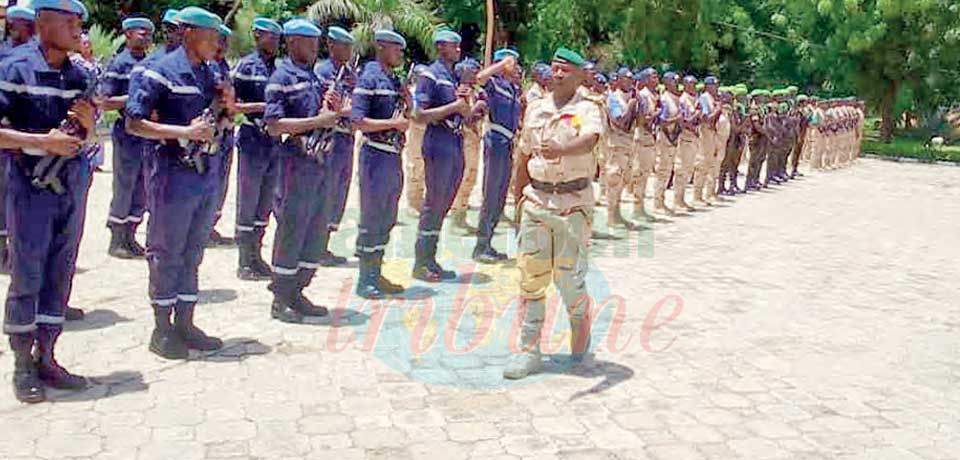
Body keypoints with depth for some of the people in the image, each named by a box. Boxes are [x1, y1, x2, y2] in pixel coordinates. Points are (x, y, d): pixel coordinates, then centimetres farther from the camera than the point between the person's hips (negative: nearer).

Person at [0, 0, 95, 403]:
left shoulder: (80, 75, 9)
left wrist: (89, 122, -5)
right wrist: (42, 140, -19)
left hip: (73, 184, 6)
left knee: (61, 275, 9)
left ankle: (46, 358, 20)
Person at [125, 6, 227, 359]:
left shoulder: (211, 73, 12)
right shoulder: (161, 72, -9)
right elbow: (134, 123, -14)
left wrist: (227, 105, 0)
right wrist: (185, 131, -21)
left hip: (209, 171, 7)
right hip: (175, 171, -7)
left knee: (193, 251, 13)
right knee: (167, 253, 3)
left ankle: (184, 323, 23)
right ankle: (162, 329, 14)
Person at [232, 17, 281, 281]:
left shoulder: (278, 68, 12)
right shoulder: (246, 66, -7)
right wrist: (263, 106, -19)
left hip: (274, 141, 7)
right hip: (252, 140, -7)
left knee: (266, 204, 12)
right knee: (247, 203, 1)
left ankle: (256, 256, 23)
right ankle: (244, 263, 9)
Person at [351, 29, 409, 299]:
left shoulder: (395, 80, 15)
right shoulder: (369, 77, -10)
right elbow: (358, 121, -19)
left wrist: (407, 101, 3)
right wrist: (393, 123, -17)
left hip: (394, 156, 9)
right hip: (376, 155, -8)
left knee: (387, 219, 13)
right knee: (371, 219, -1)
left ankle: (376, 275, 24)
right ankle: (365, 280, 8)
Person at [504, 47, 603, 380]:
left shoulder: (588, 110, -4)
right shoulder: (535, 108, 11)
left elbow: (589, 141, -27)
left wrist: (562, 149, -47)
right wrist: (519, 196, 19)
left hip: (574, 202, -4)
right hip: (536, 199, 4)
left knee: (568, 275, -1)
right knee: (531, 276, 2)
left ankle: (581, 326, 30)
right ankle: (529, 349, 10)